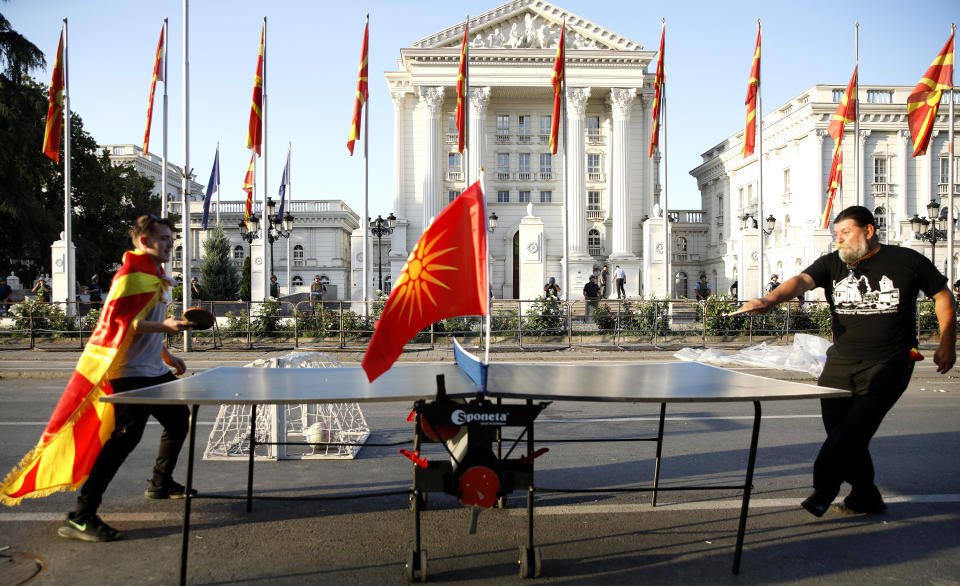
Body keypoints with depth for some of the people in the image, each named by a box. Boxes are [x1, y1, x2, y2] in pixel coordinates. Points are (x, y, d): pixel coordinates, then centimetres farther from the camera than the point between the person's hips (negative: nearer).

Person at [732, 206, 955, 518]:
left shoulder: (908, 261, 0)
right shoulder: (832, 264, 4)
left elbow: (943, 295, 13)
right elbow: (802, 280, -14)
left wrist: (947, 345, 10)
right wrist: (770, 299, -35)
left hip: (887, 365, -4)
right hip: (840, 363, 4)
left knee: (855, 429, -15)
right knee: (838, 432, 6)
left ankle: (823, 490, -3)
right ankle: (865, 496, 26)